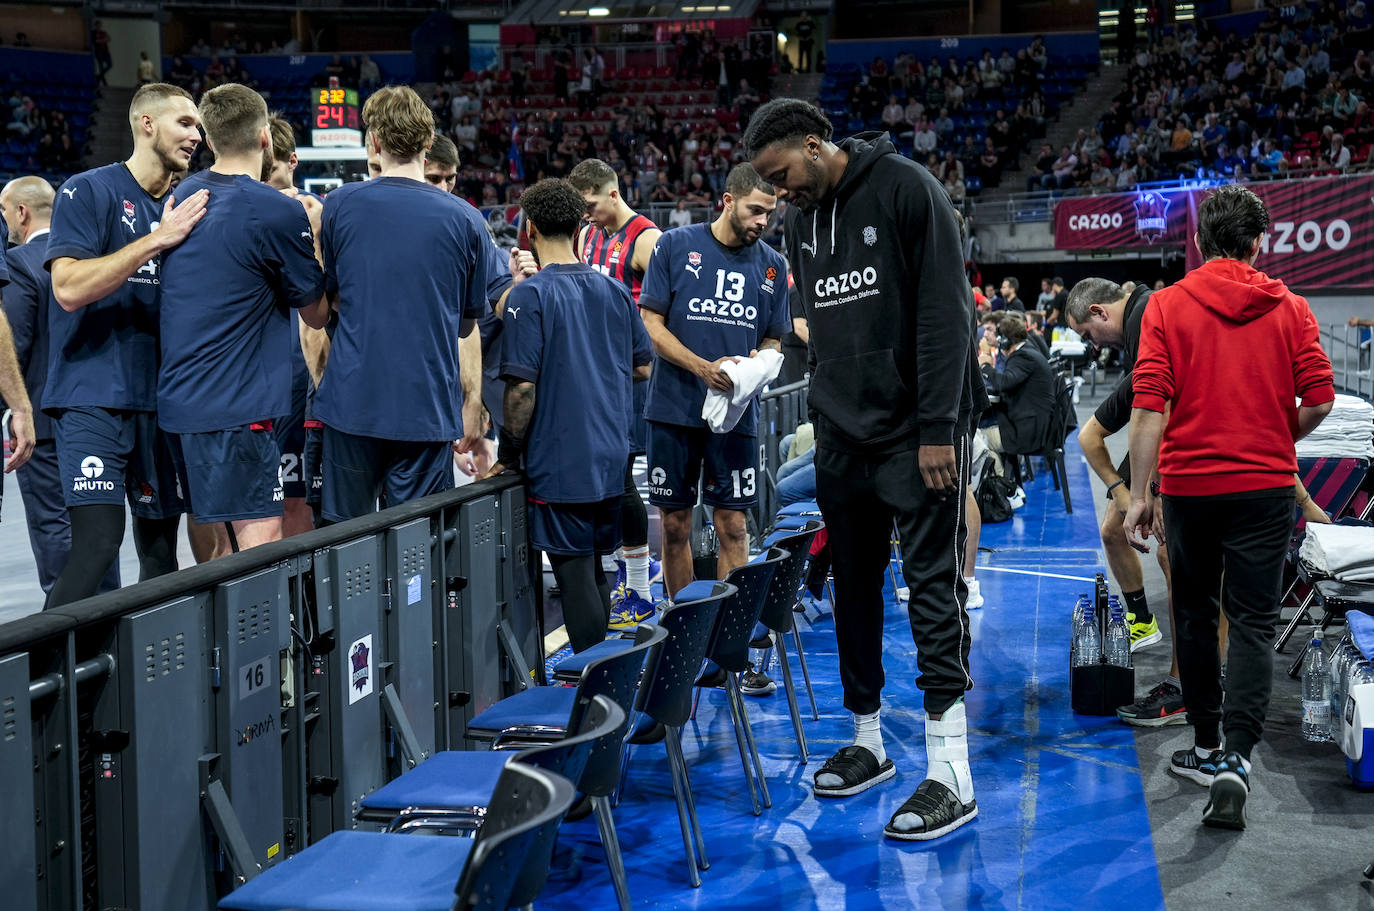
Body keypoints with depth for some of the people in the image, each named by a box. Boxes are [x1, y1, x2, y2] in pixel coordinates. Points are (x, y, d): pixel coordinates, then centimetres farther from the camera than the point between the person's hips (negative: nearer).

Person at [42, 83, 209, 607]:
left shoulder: (182, 210, 16)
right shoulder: (89, 192, -3)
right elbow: (69, 288, -17)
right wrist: (157, 240, -19)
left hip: (157, 401, 7)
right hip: (93, 399, -7)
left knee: (160, 550, 8)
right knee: (97, 544, -18)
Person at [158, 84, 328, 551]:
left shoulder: (183, 196, 9)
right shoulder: (280, 212, -12)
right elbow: (317, 314, 0)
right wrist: (316, 233, 11)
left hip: (177, 400, 8)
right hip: (237, 406, -8)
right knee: (262, 544, -8)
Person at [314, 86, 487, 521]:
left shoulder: (338, 206, -2)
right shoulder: (465, 219, -1)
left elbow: (331, 300, 8)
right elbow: (469, 324, 5)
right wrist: (472, 407, 13)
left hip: (352, 402, 0)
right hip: (428, 408, 0)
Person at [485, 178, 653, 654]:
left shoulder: (531, 295, -12)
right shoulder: (614, 290, 7)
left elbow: (522, 386, -16)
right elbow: (642, 368, 14)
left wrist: (508, 455, -6)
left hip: (559, 465, -6)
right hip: (611, 459, 7)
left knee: (575, 577, 0)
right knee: (594, 573, 18)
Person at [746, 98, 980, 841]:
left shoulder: (905, 189, -9)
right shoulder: (801, 217, 12)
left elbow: (943, 312, -13)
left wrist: (938, 427, -17)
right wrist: (824, 413, 14)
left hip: (915, 434, -7)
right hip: (841, 438, 7)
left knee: (933, 589, -7)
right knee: (853, 587, 11)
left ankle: (950, 773, -5)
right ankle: (866, 741, 23)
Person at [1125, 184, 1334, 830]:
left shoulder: (1166, 306, -3)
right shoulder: (1289, 307, 0)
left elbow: (1147, 407, -10)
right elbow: (1319, 399, -4)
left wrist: (1139, 496, -7)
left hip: (1186, 485, 0)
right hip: (1264, 484, 0)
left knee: (1195, 616, 16)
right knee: (1251, 624, 0)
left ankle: (1206, 747, 25)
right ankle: (1235, 759, -16)